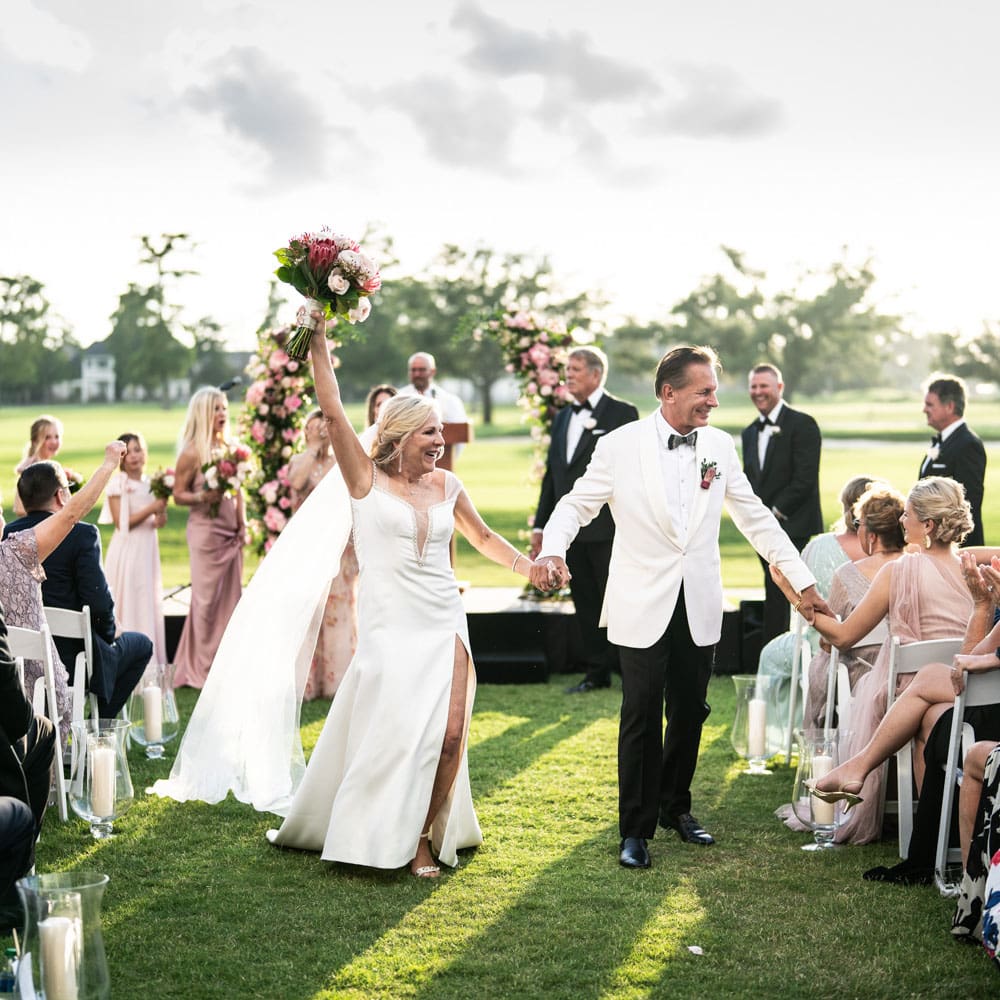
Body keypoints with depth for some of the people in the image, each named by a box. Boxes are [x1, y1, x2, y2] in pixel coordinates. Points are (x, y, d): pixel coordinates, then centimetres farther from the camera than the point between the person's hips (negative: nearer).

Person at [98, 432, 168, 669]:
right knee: (128, 603, -4)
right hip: (127, 550, -6)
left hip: (148, 549, 6)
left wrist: (161, 516, -5)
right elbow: (122, 523, -13)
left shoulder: (151, 483, 10)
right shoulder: (117, 484, -7)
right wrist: (151, 509, -17)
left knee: (150, 603, 8)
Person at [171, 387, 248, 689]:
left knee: (230, 598, 7)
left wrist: (243, 525, 9)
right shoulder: (192, 452, -8)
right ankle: (202, 669, 6)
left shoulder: (230, 448, 10)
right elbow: (179, 494, -6)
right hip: (205, 531, -6)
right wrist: (202, 497, -23)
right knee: (207, 599, -2)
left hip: (231, 532, 6)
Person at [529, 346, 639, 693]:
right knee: (585, 604, 10)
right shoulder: (562, 418, 17)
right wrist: (540, 525, 14)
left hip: (607, 529, -6)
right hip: (571, 530, 6)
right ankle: (597, 671, 18)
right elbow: (551, 474, 19)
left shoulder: (622, 414, -4)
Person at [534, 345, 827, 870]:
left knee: (689, 713, 13)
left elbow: (756, 518, 10)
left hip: (699, 607, 4)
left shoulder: (719, 446, 4)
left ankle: (675, 806, 33)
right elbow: (576, 505, -2)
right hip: (643, 606, -4)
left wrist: (803, 581, 8)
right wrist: (552, 551, -23)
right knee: (642, 718, -1)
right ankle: (635, 830, 12)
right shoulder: (620, 446, -8)